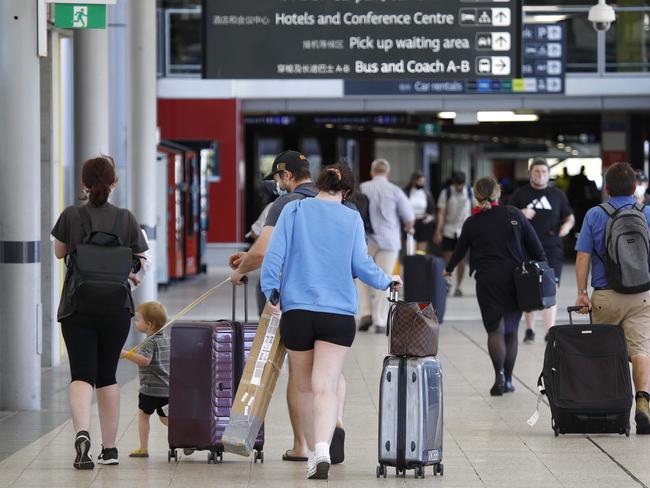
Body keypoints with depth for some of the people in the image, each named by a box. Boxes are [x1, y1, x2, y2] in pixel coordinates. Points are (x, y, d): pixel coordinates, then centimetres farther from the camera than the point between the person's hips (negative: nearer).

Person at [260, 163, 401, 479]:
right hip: (339, 314, -1)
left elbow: (274, 255, -2)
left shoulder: (294, 210, 5)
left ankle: (313, 453, 20)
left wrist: (271, 293, 2)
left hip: (297, 311, 1)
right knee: (326, 387, -9)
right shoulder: (352, 219, 5)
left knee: (306, 388, 15)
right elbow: (361, 265, 3)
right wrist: (388, 283, 19)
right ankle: (322, 449, -30)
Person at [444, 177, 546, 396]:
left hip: (487, 281, -1)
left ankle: (499, 375, -22)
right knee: (511, 330, 10)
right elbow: (535, 246, 2)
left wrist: (448, 269, 36)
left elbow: (460, 249, 17)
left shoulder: (472, 223, 2)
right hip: (515, 279, 1)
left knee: (495, 329, -3)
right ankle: (508, 380, 13)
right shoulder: (514, 215, 0)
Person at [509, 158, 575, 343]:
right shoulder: (520, 194, 8)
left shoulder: (558, 195, 11)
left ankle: (550, 331, -18)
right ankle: (529, 329, 23)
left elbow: (570, 217, 18)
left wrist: (567, 225, -6)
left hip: (552, 248, -1)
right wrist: (520, 214, -12)